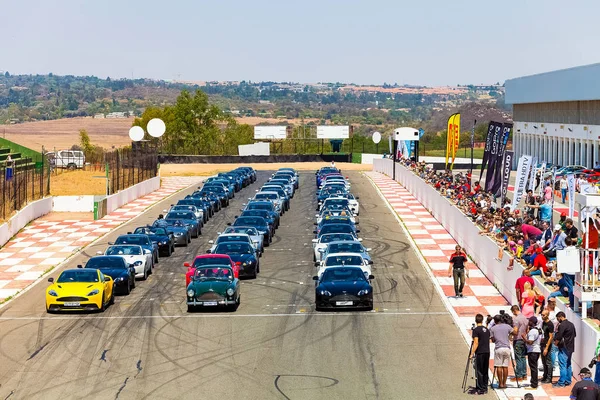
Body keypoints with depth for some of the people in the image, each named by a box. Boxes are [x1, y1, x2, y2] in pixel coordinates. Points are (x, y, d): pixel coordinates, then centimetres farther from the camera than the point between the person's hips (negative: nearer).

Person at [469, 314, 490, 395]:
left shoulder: (476, 330, -11)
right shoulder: (486, 330, 12)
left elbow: (476, 343, -15)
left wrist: (472, 354, -11)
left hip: (480, 353, -7)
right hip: (487, 352, 7)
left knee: (479, 372, -4)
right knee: (485, 371, 12)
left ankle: (480, 389, -6)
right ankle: (485, 388, 14)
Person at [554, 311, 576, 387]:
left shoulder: (562, 325, -17)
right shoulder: (571, 324, 12)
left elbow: (558, 337, -18)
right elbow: (574, 335, 21)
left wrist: (556, 343, 0)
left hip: (563, 348, -9)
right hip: (570, 348, 9)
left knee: (562, 365, -7)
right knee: (568, 365, 15)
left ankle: (561, 383, -7)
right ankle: (568, 381, 20)